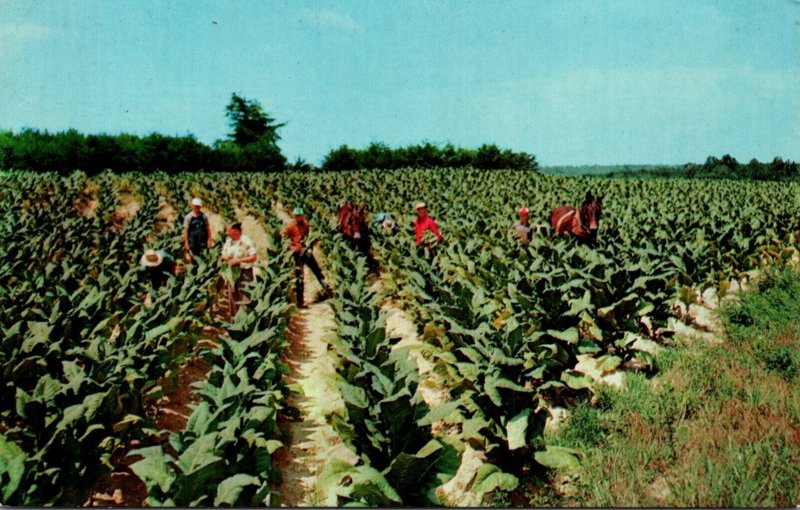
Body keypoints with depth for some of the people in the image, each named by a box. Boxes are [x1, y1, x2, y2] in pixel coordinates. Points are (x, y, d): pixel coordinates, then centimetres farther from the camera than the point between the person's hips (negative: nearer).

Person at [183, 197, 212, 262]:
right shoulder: (188, 217, -2)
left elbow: (208, 228, 6)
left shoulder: (204, 216, 3)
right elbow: (185, 230, -2)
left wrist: (209, 240, -1)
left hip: (203, 241, 1)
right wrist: (186, 243, -6)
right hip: (192, 241, -1)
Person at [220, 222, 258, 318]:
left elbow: (254, 257, -17)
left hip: (244, 272, -7)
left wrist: (238, 260, -22)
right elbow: (223, 255, 19)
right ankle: (234, 318, 22)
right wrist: (224, 257, -6)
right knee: (232, 297, 11)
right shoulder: (228, 241, 10)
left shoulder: (246, 241, -13)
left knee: (244, 298, -7)